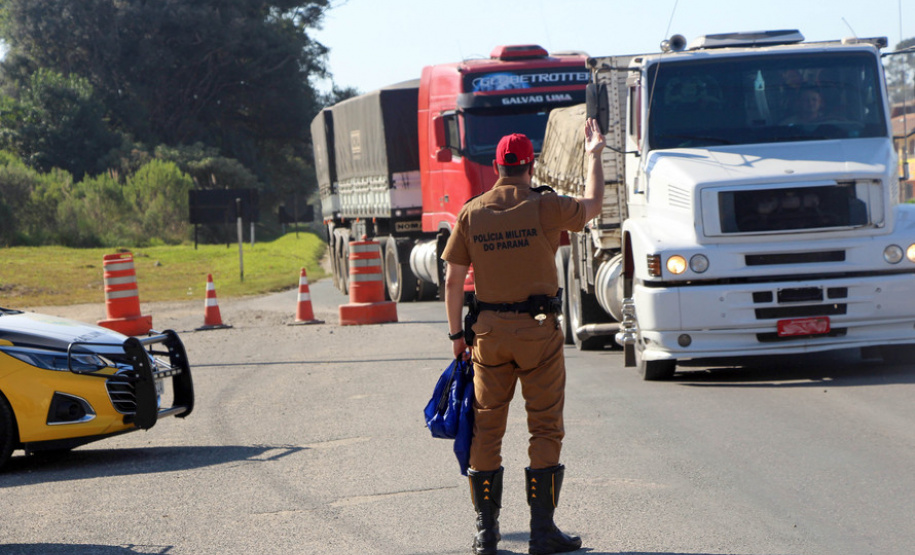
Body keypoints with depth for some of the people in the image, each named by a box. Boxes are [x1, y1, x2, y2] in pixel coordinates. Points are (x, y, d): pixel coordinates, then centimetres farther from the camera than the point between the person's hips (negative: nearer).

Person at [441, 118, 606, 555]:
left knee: (487, 427, 10)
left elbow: (453, 281, 2)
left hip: (489, 330, 3)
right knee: (545, 429, 3)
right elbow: (593, 204, 10)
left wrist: (456, 334, 12)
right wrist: (594, 156, 23)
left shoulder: (471, 213, 0)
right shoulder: (543, 207, -8)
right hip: (538, 328, -3)